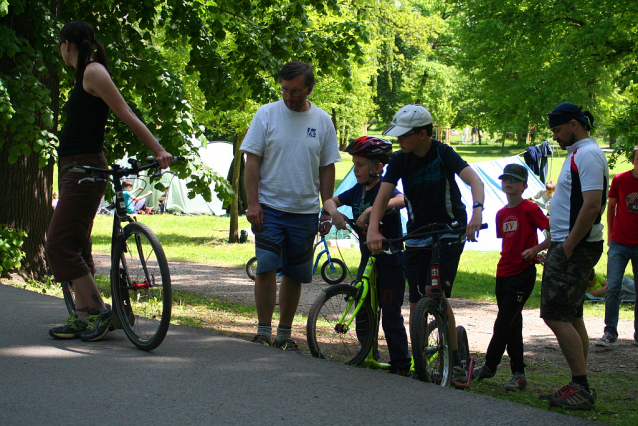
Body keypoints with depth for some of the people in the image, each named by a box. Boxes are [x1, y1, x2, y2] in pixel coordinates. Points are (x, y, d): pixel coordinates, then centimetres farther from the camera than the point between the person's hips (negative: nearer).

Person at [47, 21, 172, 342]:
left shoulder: (93, 72, -12)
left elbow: (127, 114, -17)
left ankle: (97, 310, -9)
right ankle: (82, 316, 14)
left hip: (84, 170, -10)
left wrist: (158, 150, -20)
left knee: (60, 244, -11)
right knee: (75, 246, 11)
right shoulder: (84, 74, 16)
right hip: (73, 168, 10)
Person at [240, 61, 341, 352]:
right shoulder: (267, 115, -1)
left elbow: (327, 169, 9)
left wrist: (327, 211, 5)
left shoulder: (322, 120, 5)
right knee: (266, 269, -11)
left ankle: (284, 335, 18)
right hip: (269, 208, -2)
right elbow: (252, 161, -2)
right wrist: (253, 203, -10)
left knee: (295, 275, 7)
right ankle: (263, 332, -2)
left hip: (305, 211, 2)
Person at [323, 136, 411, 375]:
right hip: (367, 258, 8)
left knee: (391, 315, -4)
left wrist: (370, 211, -44)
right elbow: (331, 201, 11)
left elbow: (401, 200, -36)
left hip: (390, 261, -7)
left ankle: (401, 364, 3)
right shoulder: (358, 190, 7)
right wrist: (334, 212, -12)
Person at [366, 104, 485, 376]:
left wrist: (477, 211, -46)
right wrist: (373, 229, -29)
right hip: (417, 236, 4)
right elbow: (383, 196, -11)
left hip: (450, 232, -4)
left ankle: (454, 357, -11)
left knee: (434, 290, -21)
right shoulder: (399, 160, -4)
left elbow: (475, 180, -26)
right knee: (416, 303, 1)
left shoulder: (443, 154, -14)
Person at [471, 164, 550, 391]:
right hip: (503, 272, 7)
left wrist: (535, 249, -19)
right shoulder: (501, 214, 12)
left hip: (523, 272, -7)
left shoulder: (530, 209, -8)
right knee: (512, 324, 10)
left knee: (503, 323, -8)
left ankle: (489, 366, 4)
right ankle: (518, 373, 15)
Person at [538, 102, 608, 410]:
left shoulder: (587, 155, -15)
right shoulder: (578, 154, 18)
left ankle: (582, 388, -12)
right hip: (567, 245, 11)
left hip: (575, 248, -11)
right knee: (571, 317, 11)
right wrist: (553, 243, 18)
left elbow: (592, 205, -24)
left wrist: (569, 246, -20)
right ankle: (579, 388, 15)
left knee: (556, 316, -13)